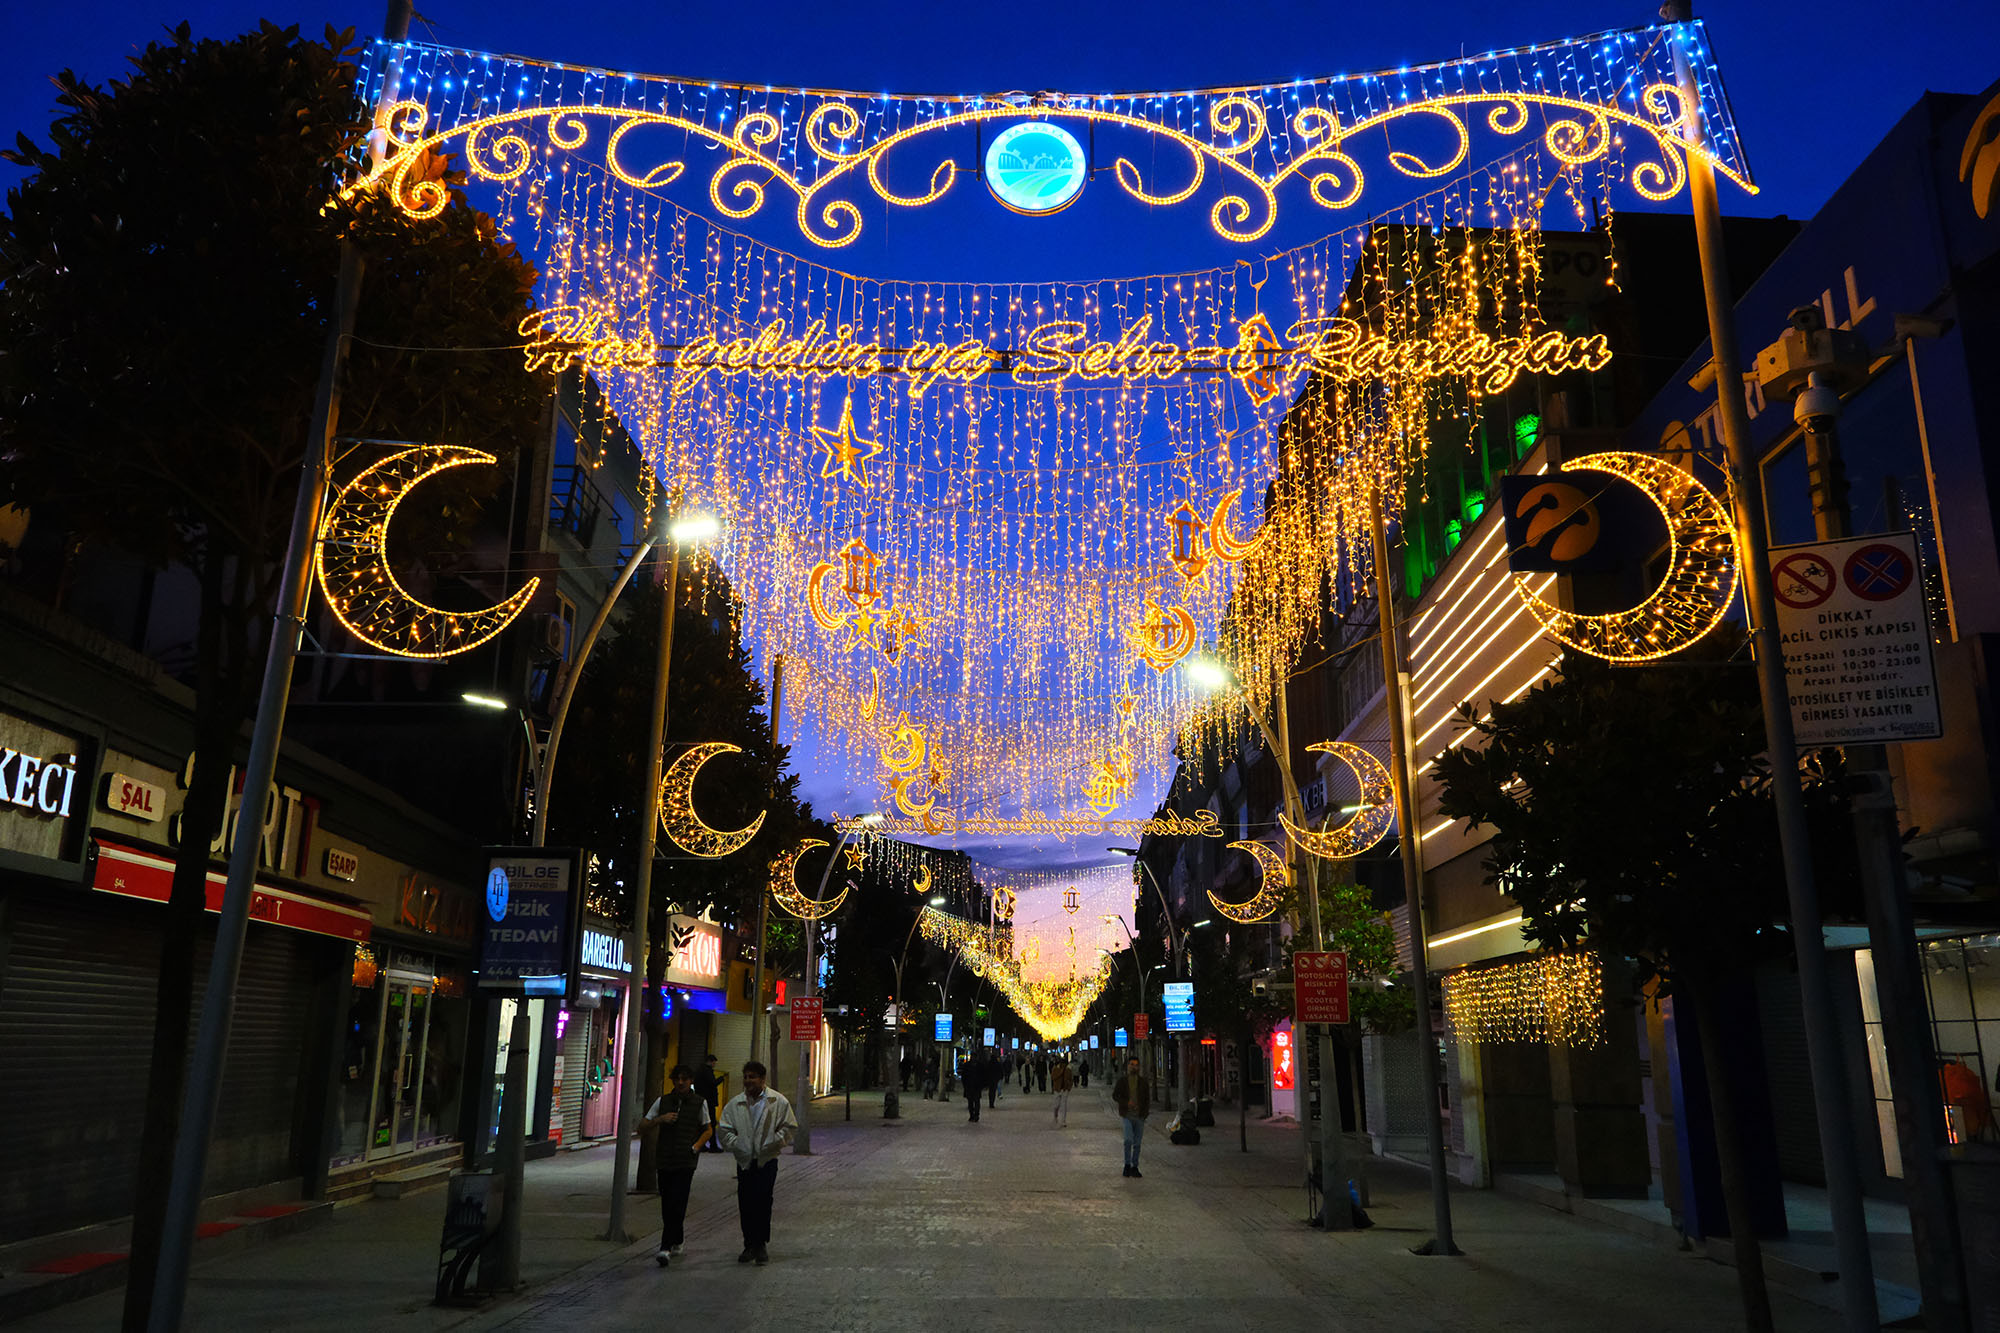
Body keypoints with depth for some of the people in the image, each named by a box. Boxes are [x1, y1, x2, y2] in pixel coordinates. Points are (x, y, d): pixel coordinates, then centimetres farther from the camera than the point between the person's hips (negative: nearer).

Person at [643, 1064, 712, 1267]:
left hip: (686, 1161, -3)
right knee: (667, 1205, 9)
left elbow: (708, 1129, 11)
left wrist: (696, 1147, -4)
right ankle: (676, 1243, 25)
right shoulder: (663, 1101, 7)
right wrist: (661, 1119, -8)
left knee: (677, 1205, -12)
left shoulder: (699, 1103, 2)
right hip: (665, 1159, 3)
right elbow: (644, 1126, 11)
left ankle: (666, 1248, -15)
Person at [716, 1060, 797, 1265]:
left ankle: (761, 1245, 2)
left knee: (763, 1202, -9)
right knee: (745, 1205, 5)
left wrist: (773, 1143, -9)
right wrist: (736, 1144, -5)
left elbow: (790, 1127, 1)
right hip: (744, 1161, 3)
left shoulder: (778, 1101, -1)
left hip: (767, 1161, -3)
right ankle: (749, 1246, 17)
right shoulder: (735, 1104, 8)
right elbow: (726, 1129, 11)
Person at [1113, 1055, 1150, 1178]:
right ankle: (1127, 1164, -4)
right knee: (1129, 1139, -19)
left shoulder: (1142, 1081, 8)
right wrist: (1127, 1102, -14)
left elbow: (1147, 1097, 12)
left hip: (1140, 1116, 2)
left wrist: (1145, 1112, 0)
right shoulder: (1122, 1081, 4)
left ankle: (1134, 1168, 17)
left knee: (1137, 1143, 6)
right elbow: (1115, 1096, 2)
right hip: (1127, 1116, -2)